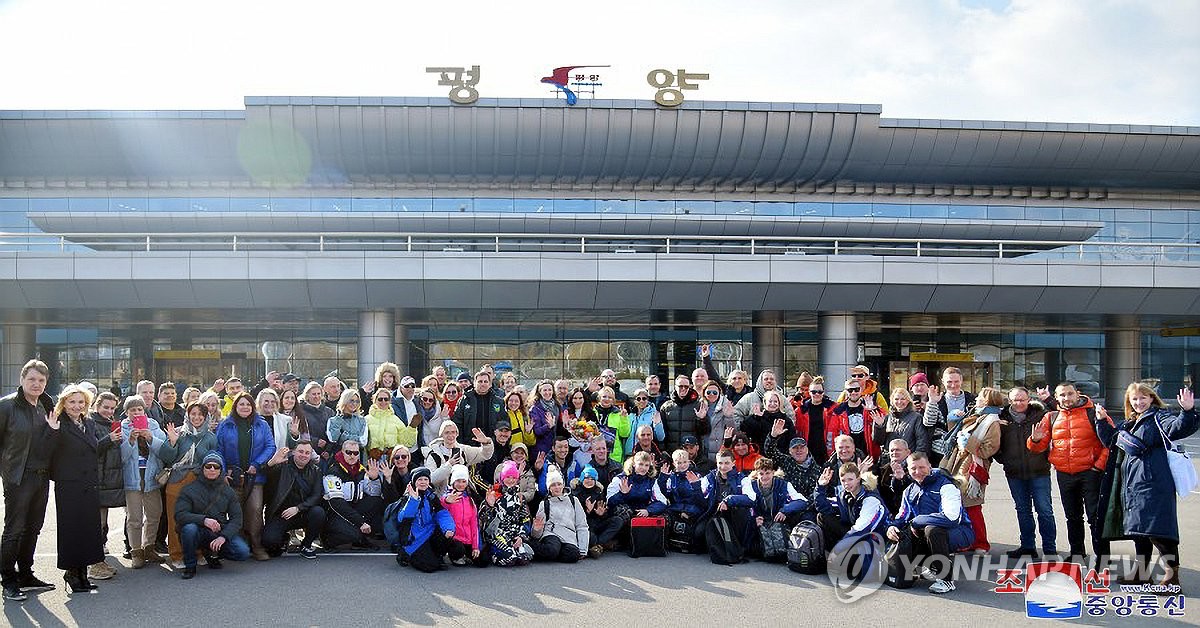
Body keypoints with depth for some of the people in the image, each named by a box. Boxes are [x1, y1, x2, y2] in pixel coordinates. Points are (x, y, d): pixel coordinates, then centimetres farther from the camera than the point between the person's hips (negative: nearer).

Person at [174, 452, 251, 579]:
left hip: (220, 533, 2)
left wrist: (223, 536, -19)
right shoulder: (189, 490, 1)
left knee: (243, 552, -21)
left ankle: (211, 554, 12)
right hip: (198, 533, -2)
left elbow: (236, 518, 0)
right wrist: (203, 520, -28)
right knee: (189, 528, -36)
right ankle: (190, 567, -9)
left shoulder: (229, 492, 8)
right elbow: (179, 515, -11)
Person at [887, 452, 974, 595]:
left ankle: (946, 580, -21)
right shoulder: (910, 491, 8)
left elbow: (952, 518, -32)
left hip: (961, 532, -8)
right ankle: (933, 568, 20)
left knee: (932, 529, -36)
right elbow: (902, 516, 12)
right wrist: (891, 527, -14)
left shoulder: (945, 485, -17)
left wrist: (916, 522, -23)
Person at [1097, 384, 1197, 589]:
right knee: (1138, 527, 16)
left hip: (1152, 482, -9)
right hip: (1131, 483, 9)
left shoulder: (1159, 417, -4)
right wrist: (1102, 422, 23)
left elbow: (1177, 427, -24)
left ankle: (1171, 576, -7)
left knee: (1157, 529, -13)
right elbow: (1111, 440, 33)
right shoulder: (1128, 424, 20)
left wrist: (1187, 411, -42)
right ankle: (1142, 573, 27)